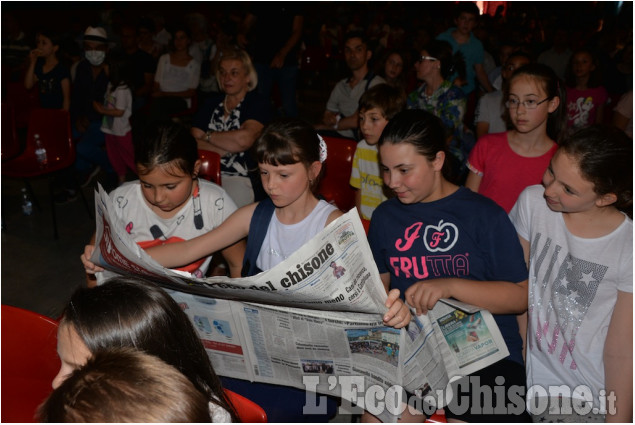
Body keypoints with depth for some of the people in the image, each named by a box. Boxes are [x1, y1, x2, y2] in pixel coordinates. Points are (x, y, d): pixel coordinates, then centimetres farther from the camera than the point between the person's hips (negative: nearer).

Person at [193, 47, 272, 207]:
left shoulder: (258, 104, 4)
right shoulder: (211, 104, 18)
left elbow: (244, 139, -14)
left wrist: (208, 136, 0)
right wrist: (230, 148, -7)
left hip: (242, 179, -4)